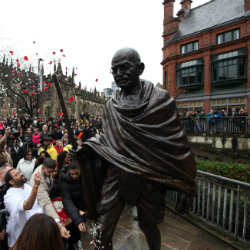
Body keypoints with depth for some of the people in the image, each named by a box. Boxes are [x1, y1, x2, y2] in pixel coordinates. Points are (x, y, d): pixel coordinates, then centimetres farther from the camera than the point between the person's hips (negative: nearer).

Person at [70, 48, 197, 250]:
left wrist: (185, 187, -6)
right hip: (115, 175, 3)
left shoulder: (161, 100, -9)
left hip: (148, 178, -2)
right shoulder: (111, 105, 3)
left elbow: (177, 144, -8)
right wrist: (85, 150, -6)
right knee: (103, 232, 7)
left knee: (149, 227, 21)